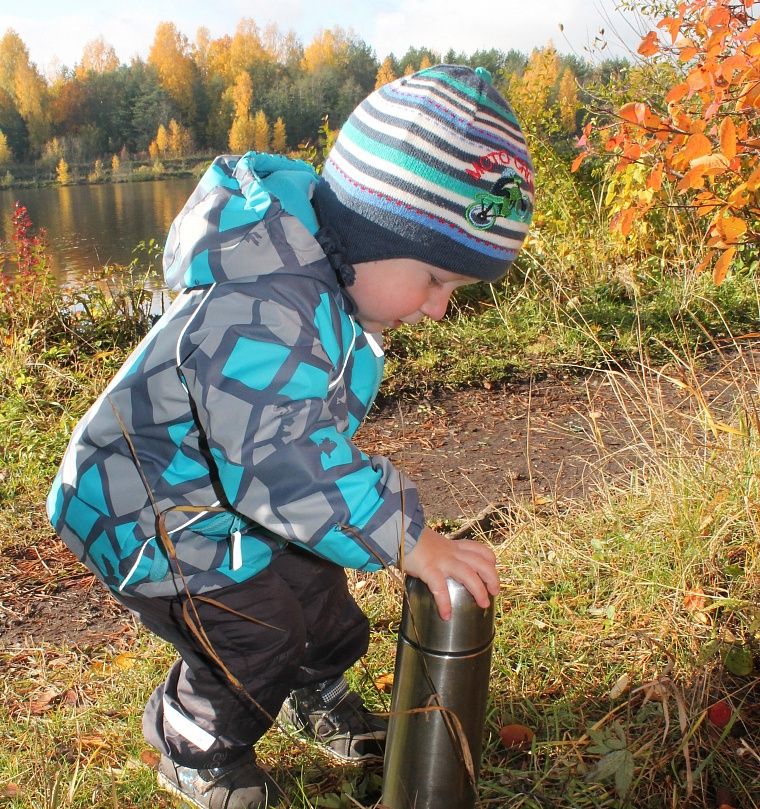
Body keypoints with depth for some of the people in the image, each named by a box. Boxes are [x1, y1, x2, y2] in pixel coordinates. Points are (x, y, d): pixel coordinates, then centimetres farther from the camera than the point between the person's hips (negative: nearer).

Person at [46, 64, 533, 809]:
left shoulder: (322, 281, -7)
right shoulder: (260, 315, -40)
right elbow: (285, 465, -46)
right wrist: (406, 538, -41)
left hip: (234, 493, 9)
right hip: (153, 513, -8)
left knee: (315, 590, 19)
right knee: (256, 642, -2)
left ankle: (314, 694, 51)